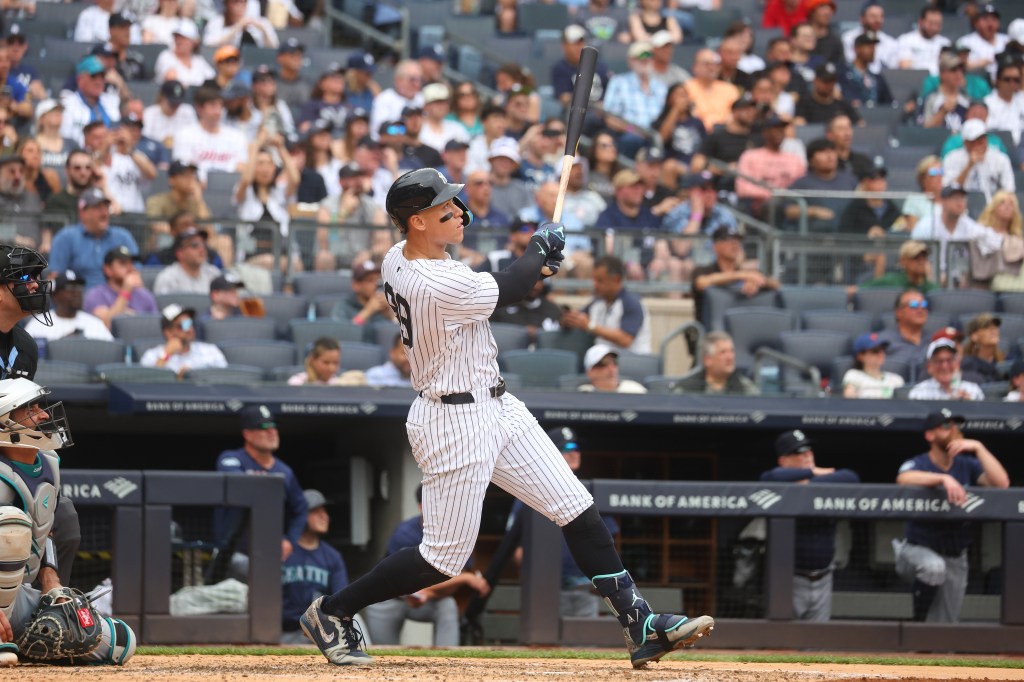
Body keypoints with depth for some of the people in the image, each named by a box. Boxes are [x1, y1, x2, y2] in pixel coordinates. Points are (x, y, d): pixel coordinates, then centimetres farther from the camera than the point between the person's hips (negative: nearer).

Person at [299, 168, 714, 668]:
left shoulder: (396, 260, 1)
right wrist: (540, 249, 10)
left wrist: (533, 262, 5)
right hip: (454, 423, -10)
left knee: (579, 512, 5)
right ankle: (330, 613, 16)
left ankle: (640, 625, 6)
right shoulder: (439, 286, -28)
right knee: (443, 559, 0)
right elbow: (507, 290, -10)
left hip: (496, 407, 10)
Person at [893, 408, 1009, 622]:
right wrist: (944, 479, -46)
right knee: (934, 567, -37)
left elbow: (1001, 483, -11)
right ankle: (918, 620, -16)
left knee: (944, 627, 3)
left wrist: (978, 448, -16)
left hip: (956, 557, 4)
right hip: (920, 550, -4)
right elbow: (904, 479, -34)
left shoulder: (967, 465, 2)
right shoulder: (917, 464, -9)